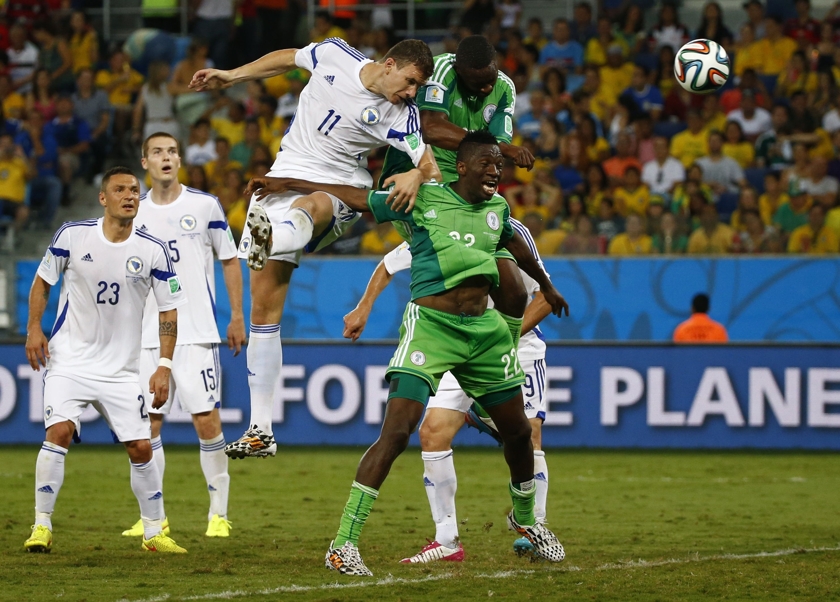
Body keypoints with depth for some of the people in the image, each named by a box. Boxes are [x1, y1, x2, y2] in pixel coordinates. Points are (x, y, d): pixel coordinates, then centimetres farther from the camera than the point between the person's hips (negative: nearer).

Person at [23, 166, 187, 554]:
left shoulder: (153, 251, -4)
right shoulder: (72, 235, -5)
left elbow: (169, 310, 2)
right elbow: (43, 281, 8)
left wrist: (164, 366, -5)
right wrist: (34, 328, -4)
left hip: (122, 369, 2)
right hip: (70, 358, -1)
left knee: (141, 448, -2)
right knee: (59, 431, -20)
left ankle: (154, 532, 16)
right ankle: (42, 527, -10)